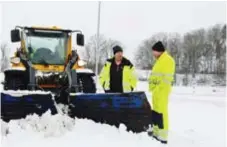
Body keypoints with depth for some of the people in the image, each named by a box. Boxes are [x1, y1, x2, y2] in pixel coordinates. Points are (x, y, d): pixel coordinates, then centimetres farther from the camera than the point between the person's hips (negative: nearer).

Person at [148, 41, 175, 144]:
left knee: (161, 112, -9)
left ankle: (163, 137, -6)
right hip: (156, 90, 10)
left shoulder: (167, 59, -11)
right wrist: (152, 86, 15)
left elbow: (167, 77, -18)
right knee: (156, 111, 14)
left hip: (162, 90, -10)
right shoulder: (159, 60, 21)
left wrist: (159, 88, -21)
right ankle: (156, 132, 25)